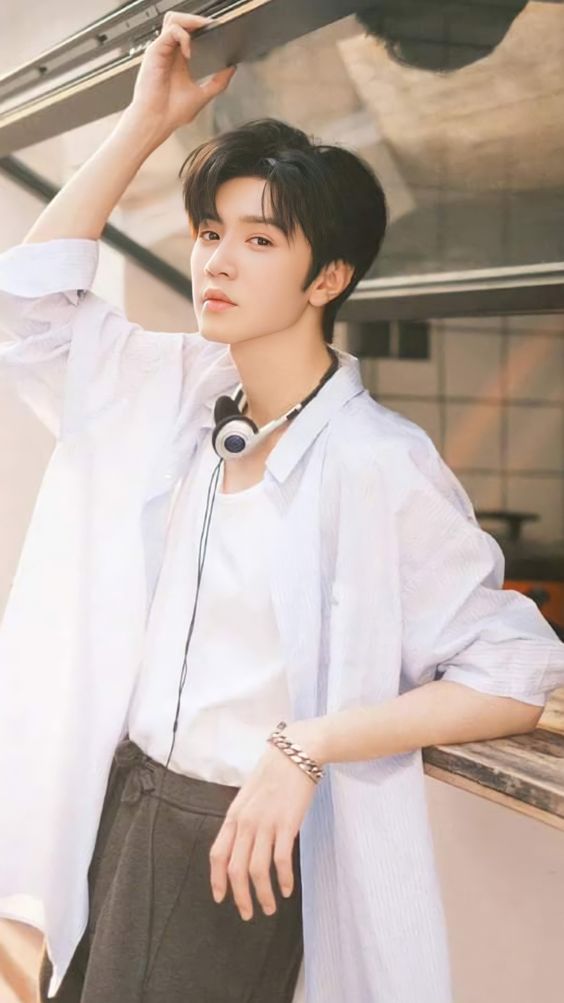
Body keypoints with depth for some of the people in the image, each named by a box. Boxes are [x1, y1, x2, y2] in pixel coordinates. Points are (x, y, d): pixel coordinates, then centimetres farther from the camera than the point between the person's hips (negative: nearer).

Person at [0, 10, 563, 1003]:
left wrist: (306, 747, -23)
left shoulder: (380, 465, -18)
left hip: (246, 844, -6)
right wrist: (145, 121, 2)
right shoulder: (180, 395, 1)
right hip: (117, 809, 6)